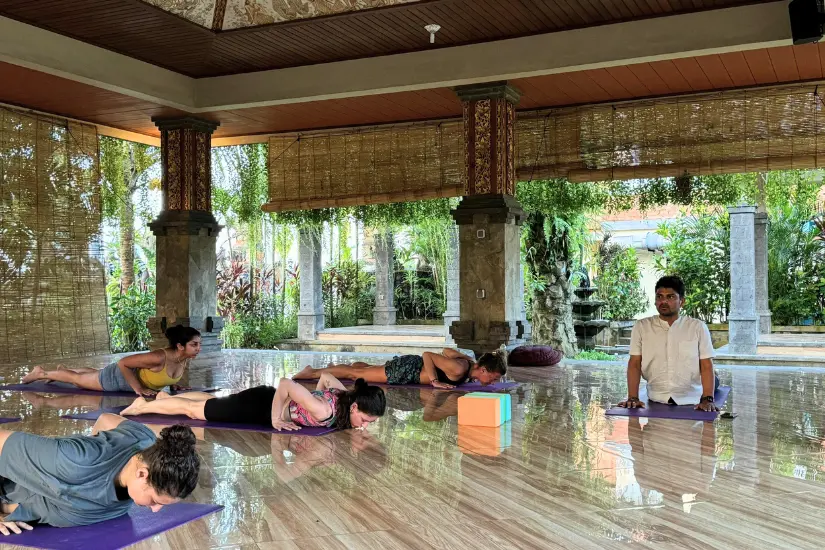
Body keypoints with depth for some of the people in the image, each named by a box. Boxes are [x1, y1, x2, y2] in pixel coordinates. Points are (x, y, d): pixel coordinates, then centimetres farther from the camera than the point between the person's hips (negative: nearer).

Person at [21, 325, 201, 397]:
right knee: (77, 380, 17)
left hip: (134, 375, 7)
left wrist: (172, 384, -7)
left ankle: (64, 370, 59)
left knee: (92, 374, 35)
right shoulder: (159, 357, -43)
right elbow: (123, 363, -34)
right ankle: (41, 373, 40)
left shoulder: (186, 360, -19)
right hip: (118, 377, -7)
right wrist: (138, 389, -33)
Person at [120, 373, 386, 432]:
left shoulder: (346, 396, -15)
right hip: (262, 406, -8)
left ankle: (166, 397, 52)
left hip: (271, 400, 8)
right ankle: (142, 405, 32)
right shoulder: (326, 411, -39)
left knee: (212, 402, 31)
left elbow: (326, 377, 4)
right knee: (195, 410, 13)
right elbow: (285, 382, -38)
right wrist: (275, 420, -28)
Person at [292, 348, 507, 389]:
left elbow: (447, 351, 9)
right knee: (356, 373, 8)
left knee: (366, 368, 29)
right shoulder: (459, 369, -34)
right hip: (406, 370, -8)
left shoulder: (470, 362, -8)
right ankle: (313, 373, 23)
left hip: (413, 366, 8)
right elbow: (427, 354, -30)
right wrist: (435, 381, -30)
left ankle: (334, 368, 51)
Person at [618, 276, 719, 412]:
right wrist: (633, 398, -11)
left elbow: (706, 366, -1)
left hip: (691, 401, 0)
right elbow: (634, 364, 0)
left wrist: (707, 400, -14)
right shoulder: (641, 327, 3)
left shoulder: (698, 327, 2)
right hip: (656, 401, 0)